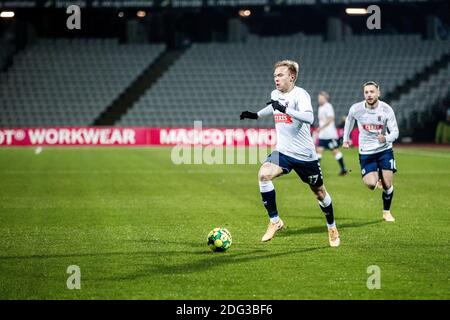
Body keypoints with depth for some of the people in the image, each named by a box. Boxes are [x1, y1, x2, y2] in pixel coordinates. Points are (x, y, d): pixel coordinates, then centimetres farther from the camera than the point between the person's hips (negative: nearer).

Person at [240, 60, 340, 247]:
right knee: (263, 174, -24)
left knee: (319, 193, 10)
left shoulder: (300, 94, -16)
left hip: (305, 154, -5)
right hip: (282, 152, 5)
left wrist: (285, 109, -40)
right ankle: (275, 221, -12)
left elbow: (309, 118, -35)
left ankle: (332, 228, 36)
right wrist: (256, 115, 20)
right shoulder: (275, 94, 5)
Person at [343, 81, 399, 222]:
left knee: (387, 185, -3)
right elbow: (349, 120, 11)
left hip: (384, 150, 0)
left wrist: (386, 138, -34)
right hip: (366, 152, 0)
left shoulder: (386, 109, -15)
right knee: (371, 184, -16)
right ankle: (377, 176, 22)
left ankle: (386, 212, 23)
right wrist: (346, 138, 19)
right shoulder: (356, 109, -13)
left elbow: (395, 132, -13)